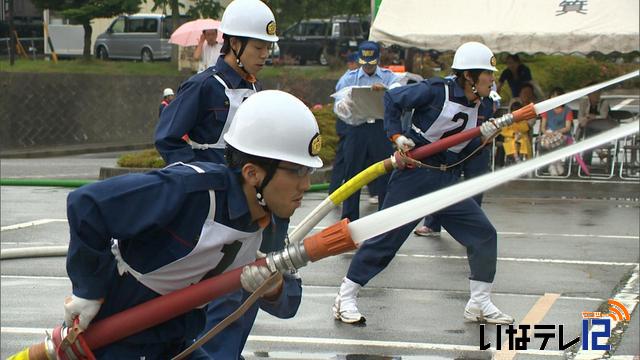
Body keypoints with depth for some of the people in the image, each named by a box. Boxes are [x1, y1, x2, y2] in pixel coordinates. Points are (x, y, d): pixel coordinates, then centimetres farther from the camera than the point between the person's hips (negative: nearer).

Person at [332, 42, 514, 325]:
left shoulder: (481, 104, 6)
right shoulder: (437, 91, -14)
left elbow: (467, 148, 9)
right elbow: (392, 99, -6)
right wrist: (396, 136, -12)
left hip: (448, 180, 7)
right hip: (414, 176, -7)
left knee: (483, 235, 0)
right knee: (386, 237, -5)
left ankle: (479, 304, 12)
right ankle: (345, 298, 6)